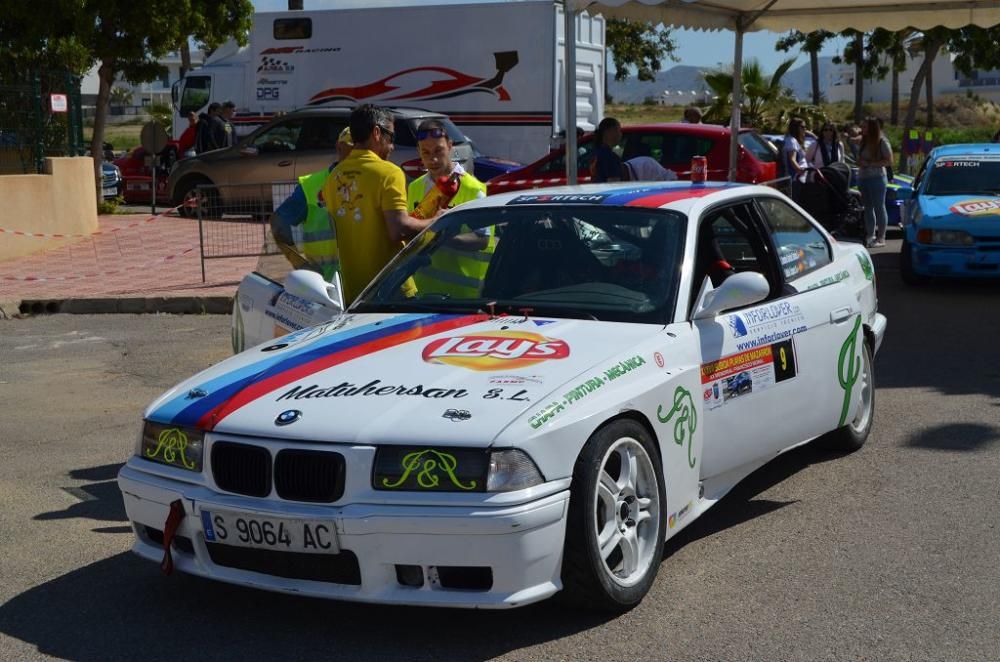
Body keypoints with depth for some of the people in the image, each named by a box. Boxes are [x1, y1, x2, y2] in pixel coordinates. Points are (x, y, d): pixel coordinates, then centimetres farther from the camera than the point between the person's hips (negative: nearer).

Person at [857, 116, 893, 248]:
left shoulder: (882, 142, -6)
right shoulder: (863, 142, 11)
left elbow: (889, 161, -12)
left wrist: (869, 163, -16)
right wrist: (860, 163, 0)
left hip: (877, 178, -6)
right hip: (863, 178, 6)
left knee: (879, 207, -3)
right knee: (868, 208, 8)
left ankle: (881, 238, -1)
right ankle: (870, 236, 14)